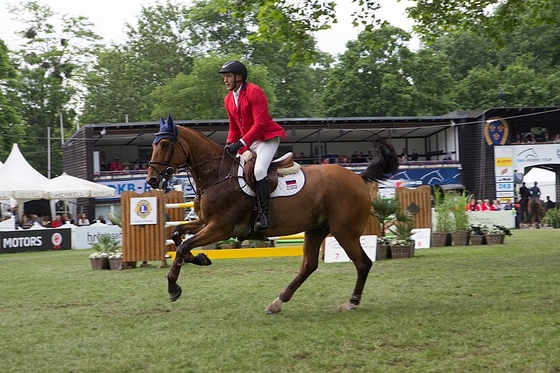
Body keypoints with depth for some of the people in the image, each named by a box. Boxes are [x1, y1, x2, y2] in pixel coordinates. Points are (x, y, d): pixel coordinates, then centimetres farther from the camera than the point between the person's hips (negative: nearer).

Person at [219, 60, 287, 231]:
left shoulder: (254, 92, -16)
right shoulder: (228, 99, 9)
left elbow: (260, 123, -22)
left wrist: (241, 143, -26)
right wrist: (229, 144, -2)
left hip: (267, 137, -9)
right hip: (248, 141, 9)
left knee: (259, 170, -29)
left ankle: (264, 215, -28)